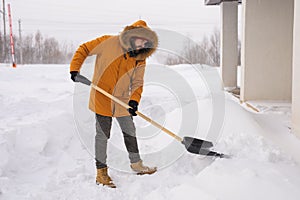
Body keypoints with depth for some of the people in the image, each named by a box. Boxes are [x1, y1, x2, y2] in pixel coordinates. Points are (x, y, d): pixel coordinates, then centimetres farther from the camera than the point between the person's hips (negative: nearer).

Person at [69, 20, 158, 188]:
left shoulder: (140, 60, 0)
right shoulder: (108, 42, -11)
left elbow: (138, 83, -1)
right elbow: (84, 49, -4)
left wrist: (134, 100, -20)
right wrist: (75, 69, -15)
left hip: (122, 100, 5)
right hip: (102, 98, -4)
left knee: (130, 132, 15)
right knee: (103, 135, 1)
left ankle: (136, 164, 34)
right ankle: (101, 172, 15)